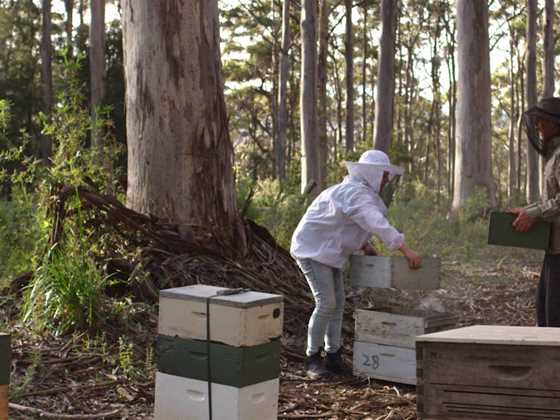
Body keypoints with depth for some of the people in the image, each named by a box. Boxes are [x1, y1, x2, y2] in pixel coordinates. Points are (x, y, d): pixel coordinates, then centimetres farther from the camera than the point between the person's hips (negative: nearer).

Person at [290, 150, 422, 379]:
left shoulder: (361, 192, 10)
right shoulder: (355, 193, -24)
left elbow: (359, 225, 21)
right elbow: (378, 224, -36)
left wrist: (365, 245, 3)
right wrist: (406, 250, -39)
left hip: (329, 251, 10)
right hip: (312, 249, -10)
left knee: (338, 303, 8)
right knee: (326, 303, -14)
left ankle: (333, 356, 14)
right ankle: (312, 359, -2)